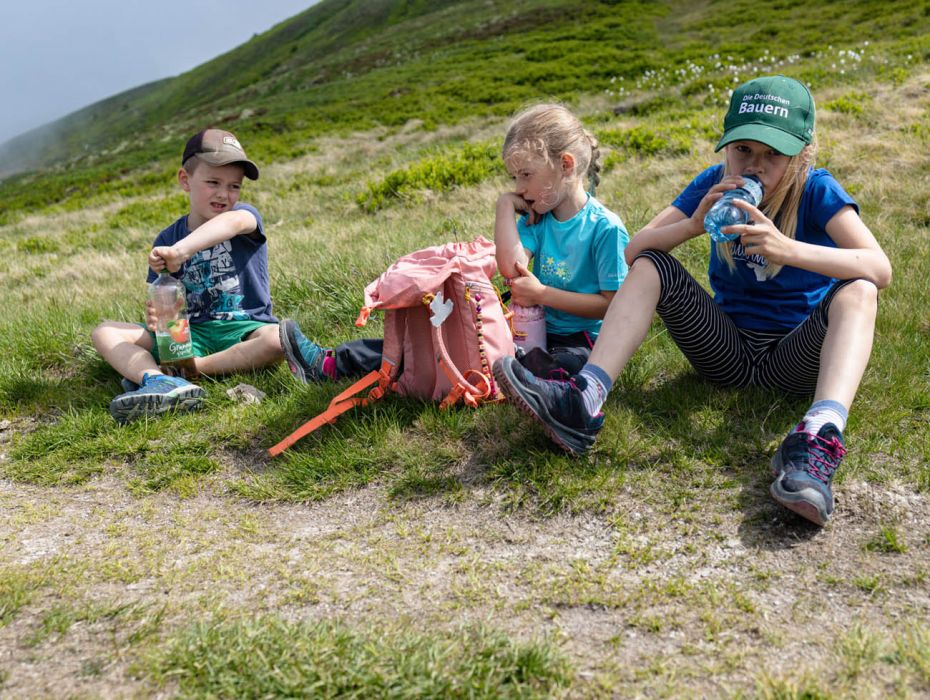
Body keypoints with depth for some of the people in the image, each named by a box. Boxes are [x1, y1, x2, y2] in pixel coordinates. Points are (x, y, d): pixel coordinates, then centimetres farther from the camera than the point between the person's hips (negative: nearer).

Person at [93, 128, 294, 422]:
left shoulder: (244, 215, -3)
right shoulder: (167, 239, 7)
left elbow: (233, 222, -30)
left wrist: (180, 250, -46)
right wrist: (156, 316, -20)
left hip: (243, 328, -3)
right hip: (189, 331, 4)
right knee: (104, 332, -9)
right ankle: (160, 382, -39)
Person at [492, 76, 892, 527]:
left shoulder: (816, 191, -11)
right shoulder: (716, 184, -2)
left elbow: (880, 270, -26)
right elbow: (635, 249, -7)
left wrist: (787, 249, -39)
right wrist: (694, 224, -25)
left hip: (796, 357, -2)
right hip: (728, 349, 3)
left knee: (857, 290, -29)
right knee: (651, 266, -12)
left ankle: (819, 437, -54)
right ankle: (583, 403, -31)